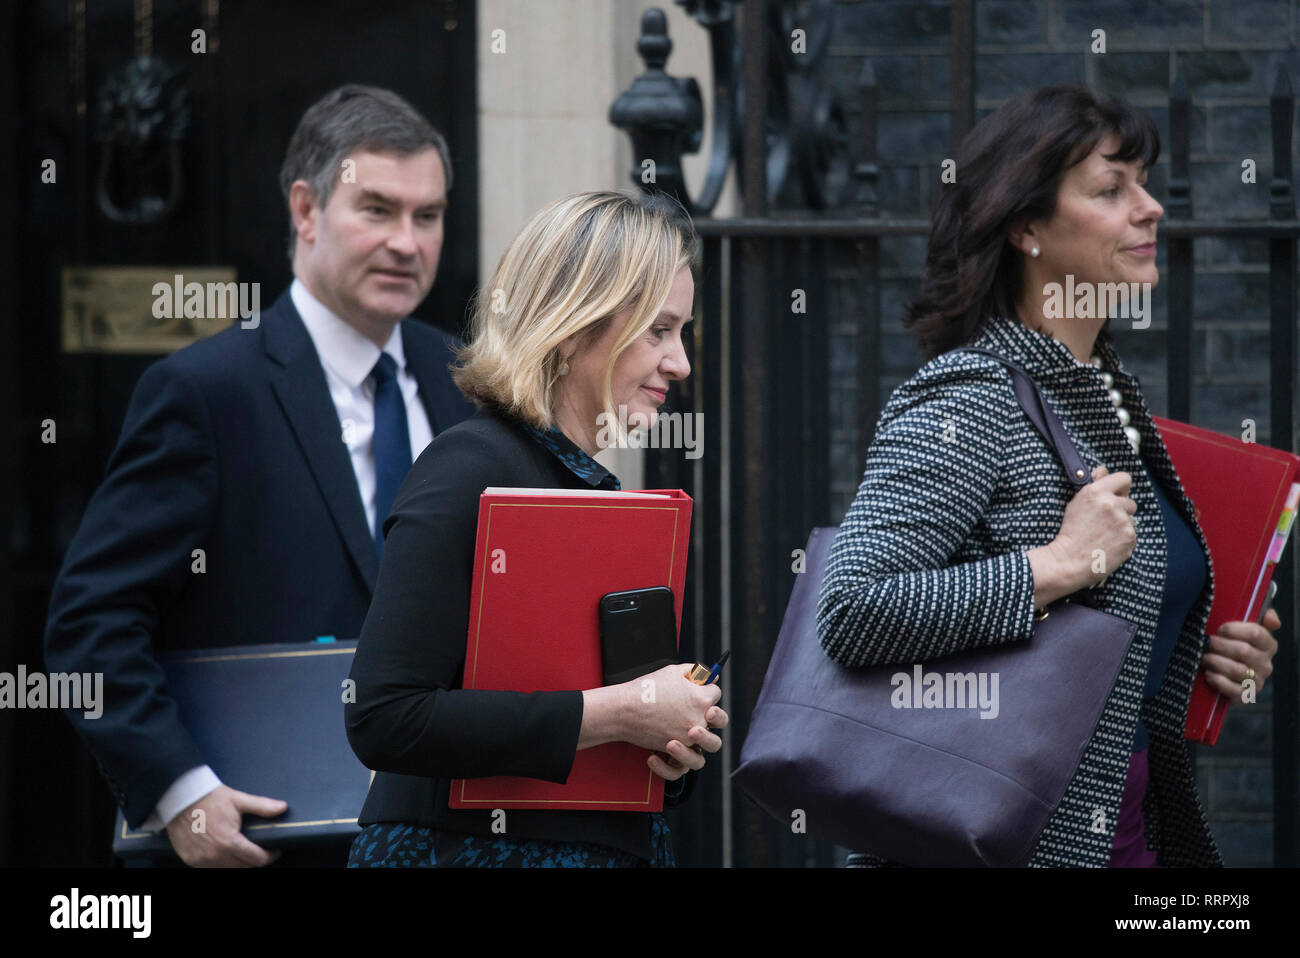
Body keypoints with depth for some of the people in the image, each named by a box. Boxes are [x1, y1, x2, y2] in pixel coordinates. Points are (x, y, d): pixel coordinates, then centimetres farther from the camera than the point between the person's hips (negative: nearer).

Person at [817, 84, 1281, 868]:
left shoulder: (1111, 392, 10)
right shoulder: (968, 404, -16)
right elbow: (852, 613, -28)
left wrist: (1207, 656, 5)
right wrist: (1063, 564, -25)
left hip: (1136, 824, 8)